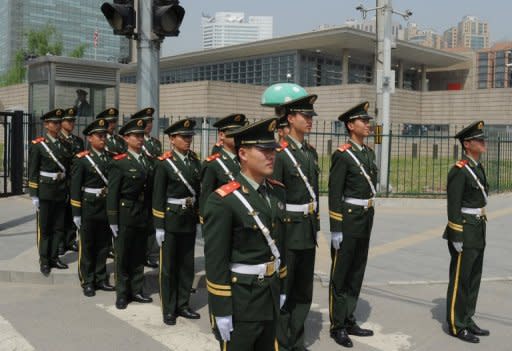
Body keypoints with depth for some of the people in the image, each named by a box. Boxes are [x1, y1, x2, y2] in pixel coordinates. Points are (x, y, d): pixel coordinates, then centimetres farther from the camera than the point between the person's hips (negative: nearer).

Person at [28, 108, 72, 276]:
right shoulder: (38, 145, -5)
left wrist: (68, 191, 10)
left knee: (58, 227, 10)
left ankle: (54, 257, 20)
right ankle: (44, 260, 12)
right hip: (45, 191, -4)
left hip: (61, 191, 5)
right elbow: (33, 172, -7)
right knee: (44, 228, 4)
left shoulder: (64, 145, 9)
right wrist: (34, 195, -11)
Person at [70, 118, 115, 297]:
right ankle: (87, 282, 17)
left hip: (106, 208, 5)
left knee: (103, 246, 12)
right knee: (87, 247, 7)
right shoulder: (81, 160, -7)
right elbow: (75, 188, -9)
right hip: (88, 208, -4)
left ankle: (100, 279, 25)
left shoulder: (110, 158, 7)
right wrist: (76, 213, -11)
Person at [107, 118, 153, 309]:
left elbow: (150, 190, 10)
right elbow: (112, 193, -10)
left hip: (143, 215, 5)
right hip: (125, 215, -5)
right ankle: (122, 294, 19)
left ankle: (136, 291, 25)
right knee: (122, 256, 6)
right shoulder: (119, 162, -8)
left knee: (139, 255, 13)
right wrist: (113, 220, -13)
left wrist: (151, 215, 7)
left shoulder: (148, 161, 9)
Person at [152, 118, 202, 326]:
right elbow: (158, 196, -10)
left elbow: (199, 190, 9)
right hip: (171, 219, -5)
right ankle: (169, 309, 18)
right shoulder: (164, 163, -9)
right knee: (168, 267, 6)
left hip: (190, 219, 5)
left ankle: (183, 305, 26)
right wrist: (159, 226, -11)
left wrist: (200, 217, 6)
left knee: (187, 265, 12)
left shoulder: (195, 160, 5)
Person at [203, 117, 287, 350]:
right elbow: (215, 262, -18)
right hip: (239, 301, -7)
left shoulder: (277, 192, 3)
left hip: (270, 298, 7)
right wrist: (221, 311, -16)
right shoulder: (223, 201, -20)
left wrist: (281, 288, 14)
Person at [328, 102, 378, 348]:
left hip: (366, 219, 8)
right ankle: (337, 326, 15)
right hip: (347, 220, -8)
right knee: (340, 275, 4)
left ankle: (349, 320, 27)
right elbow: (334, 194, -16)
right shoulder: (342, 155, -13)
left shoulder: (369, 152, 11)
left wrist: (369, 218, 17)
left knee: (357, 273, 15)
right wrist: (335, 229, -17)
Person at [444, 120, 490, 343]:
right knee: (460, 280, 1)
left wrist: (480, 232, 19)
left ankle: (467, 319, 28)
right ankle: (456, 325, 11)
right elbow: (453, 206, -19)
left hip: (478, 233, 9)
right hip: (464, 233, -9)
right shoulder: (459, 170, -15)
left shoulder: (478, 167, 13)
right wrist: (456, 237, -20)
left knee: (473, 279, 16)